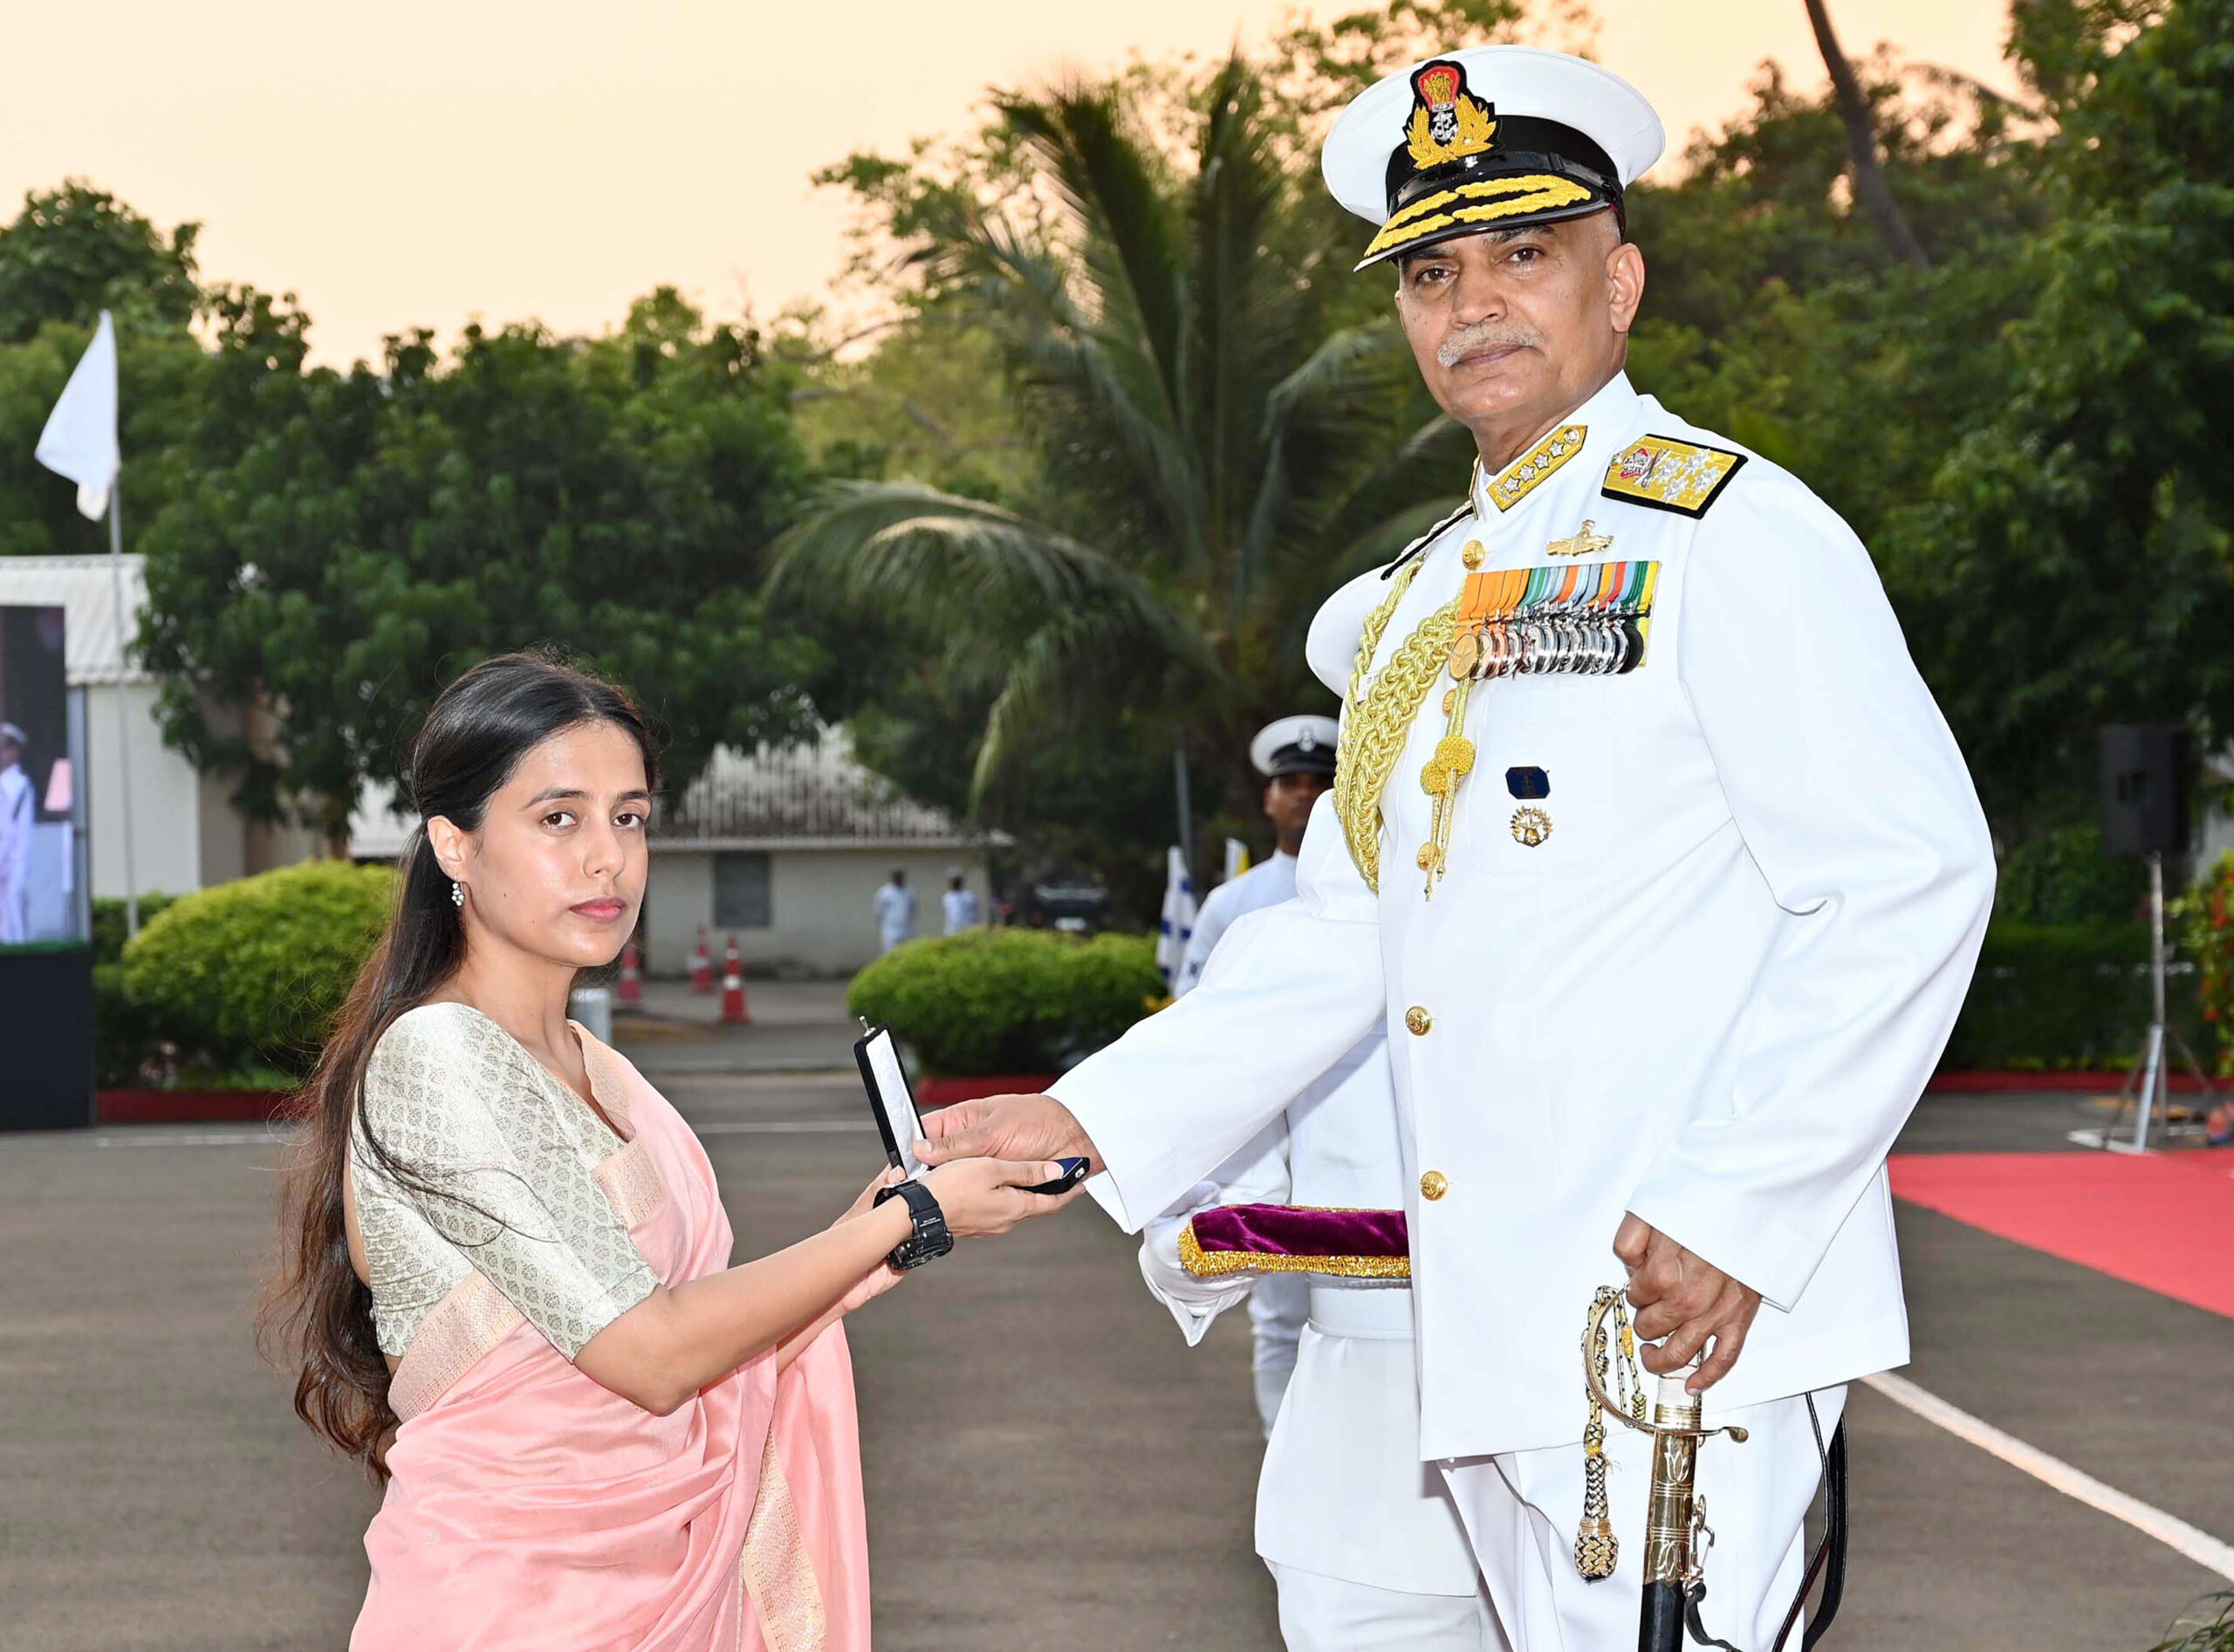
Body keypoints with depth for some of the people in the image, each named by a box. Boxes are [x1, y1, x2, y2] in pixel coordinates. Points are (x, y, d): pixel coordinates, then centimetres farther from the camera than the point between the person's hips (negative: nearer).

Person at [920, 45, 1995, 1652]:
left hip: (1686, 1315, -7)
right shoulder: (1414, 601, 19)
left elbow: (1909, 877, -13)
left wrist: (1737, 1214, -18)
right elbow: (1331, 935, 20)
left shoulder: (1733, 533, -5)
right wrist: (1098, 1120, 8)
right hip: (1485, 1337, 7)